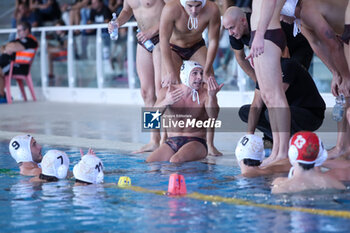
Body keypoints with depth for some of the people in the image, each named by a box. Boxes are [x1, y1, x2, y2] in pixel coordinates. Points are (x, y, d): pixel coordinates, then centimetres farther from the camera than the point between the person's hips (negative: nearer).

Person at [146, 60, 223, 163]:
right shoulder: (167, 92, 0)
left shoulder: (205, 94, -5)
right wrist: (165, 102, -35)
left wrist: (212, 96, -42)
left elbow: (213, 118, -23)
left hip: (196, 142, -3)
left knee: (175, 161, -32)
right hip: (171, 142, 3)